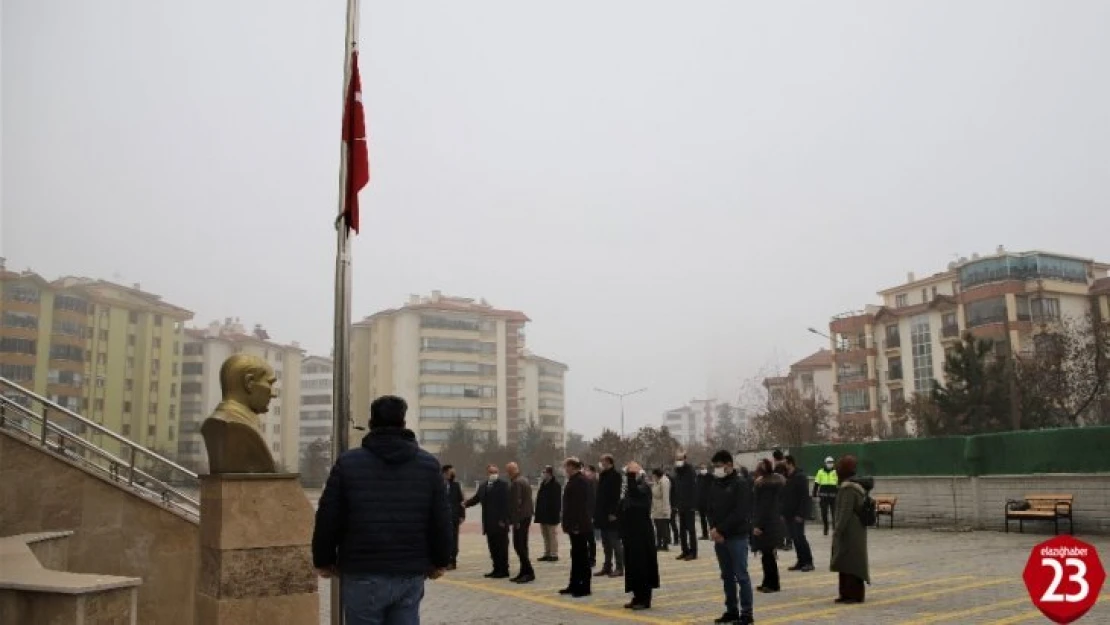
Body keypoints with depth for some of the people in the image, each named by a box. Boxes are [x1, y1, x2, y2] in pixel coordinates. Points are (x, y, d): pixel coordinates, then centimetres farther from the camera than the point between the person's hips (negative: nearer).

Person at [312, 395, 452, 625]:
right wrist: (439, 561, 17)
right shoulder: (429, 464, 4)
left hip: (363, 574, -2)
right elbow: (441, 521, 4)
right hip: (411, 574, 2)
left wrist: (324, 561, 11)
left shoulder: (347, 463, -2)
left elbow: (327, 519, -2)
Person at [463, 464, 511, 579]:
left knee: (502, 547, -1)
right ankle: (497, 569, 16)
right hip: (489, 524, 6)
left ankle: (504, 570, 5)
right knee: (493, 548, 9)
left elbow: (505, 504, -11)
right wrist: (466, 503, -5)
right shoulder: (483, 487, 14)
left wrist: (503, 520, -17)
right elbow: (476, 499, 16)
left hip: (500, 523, -6)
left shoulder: (503, 486, -6)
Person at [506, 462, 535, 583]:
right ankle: (524, 572, 16)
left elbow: (516, 502, -19)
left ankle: (529, 572, -9)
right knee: (522, 546, 13)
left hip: (520, 518, -10)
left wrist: (515, 520, -17)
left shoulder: (516, 483, -15)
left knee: (519, 546, -8)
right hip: (526, 516, 10)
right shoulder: (524, 480, 15)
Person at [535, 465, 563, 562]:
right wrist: (538, 512, 13)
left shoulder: (556, 485, -13)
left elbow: (557, 500, -17)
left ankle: (554, 554, 3)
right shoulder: (543, 483, 12)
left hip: (551, 514, -9)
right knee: (546, 535, 14)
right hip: (543, 514, 9)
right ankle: (547, 554, 21)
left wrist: (557, 512, -21)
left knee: (552, 535, -2)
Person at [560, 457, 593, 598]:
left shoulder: (580, 481, -16)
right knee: (576, 554, 15)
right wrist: (569, 523, 16)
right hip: (575, 524, 10)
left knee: (581, 555, -3)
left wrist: (576, 524, -23)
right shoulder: (574, 480, 13)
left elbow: (581, 504, -22)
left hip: (580, 525, -10)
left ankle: (584, 587, 3)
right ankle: (574, 585, 22)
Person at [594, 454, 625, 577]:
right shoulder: (602, 475, 13)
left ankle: (619, 568, 2)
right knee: (606, 543, 13)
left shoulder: (615, 475, -11)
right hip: (603, 514, 8)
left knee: (615, 542, -3)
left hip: (611, 515, -8)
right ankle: (607, 567, 19)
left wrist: (613, 513, -22)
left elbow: (616, 495, -17)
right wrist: (597, 513, 13)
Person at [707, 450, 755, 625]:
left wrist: (720, 530, -17)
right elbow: (711, 510, 11)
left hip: (737, 537, -6)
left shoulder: (740, 485, -9)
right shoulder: (715, 486, 11)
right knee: (727, 576, 11)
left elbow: (740, 513, -16)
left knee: (741, 576, -3)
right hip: (719, 538, 7)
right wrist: (713, 529, -7)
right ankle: (731, 610, 19)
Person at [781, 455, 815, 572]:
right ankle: (801, 561, 15)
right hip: (788, 514, 7)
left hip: (798, 514, -7)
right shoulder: (786, 478, 11)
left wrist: (800, 514, -20)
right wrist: (783, 513, 10)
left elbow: (805, 497, -17)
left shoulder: (800, 477, -11)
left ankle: (808, 562, 3)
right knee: (794, 537, 8)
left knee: (799, 537, -6)